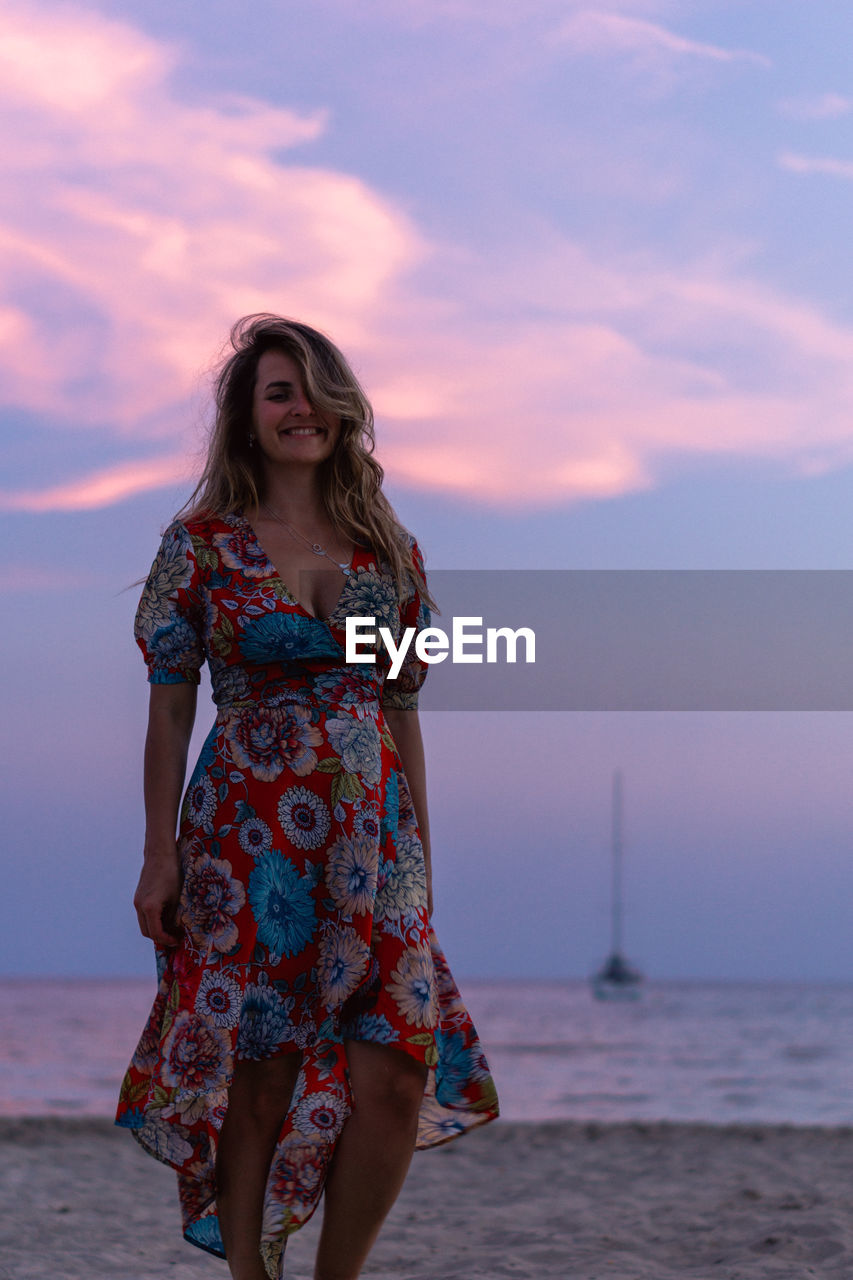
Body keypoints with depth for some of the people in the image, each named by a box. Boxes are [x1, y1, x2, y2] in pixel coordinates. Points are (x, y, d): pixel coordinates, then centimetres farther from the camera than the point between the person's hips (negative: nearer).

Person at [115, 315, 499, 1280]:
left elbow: (402, 711, 14)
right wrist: (159, 857, -4)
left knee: (399, 1076, -7)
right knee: (258, 1078, -3)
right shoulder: (201, 544, 2)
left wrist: (420, 850, 11)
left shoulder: (386, 545, 11)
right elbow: (169, 709, 1)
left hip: (372, 836, 3)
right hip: (248, 833, -3)